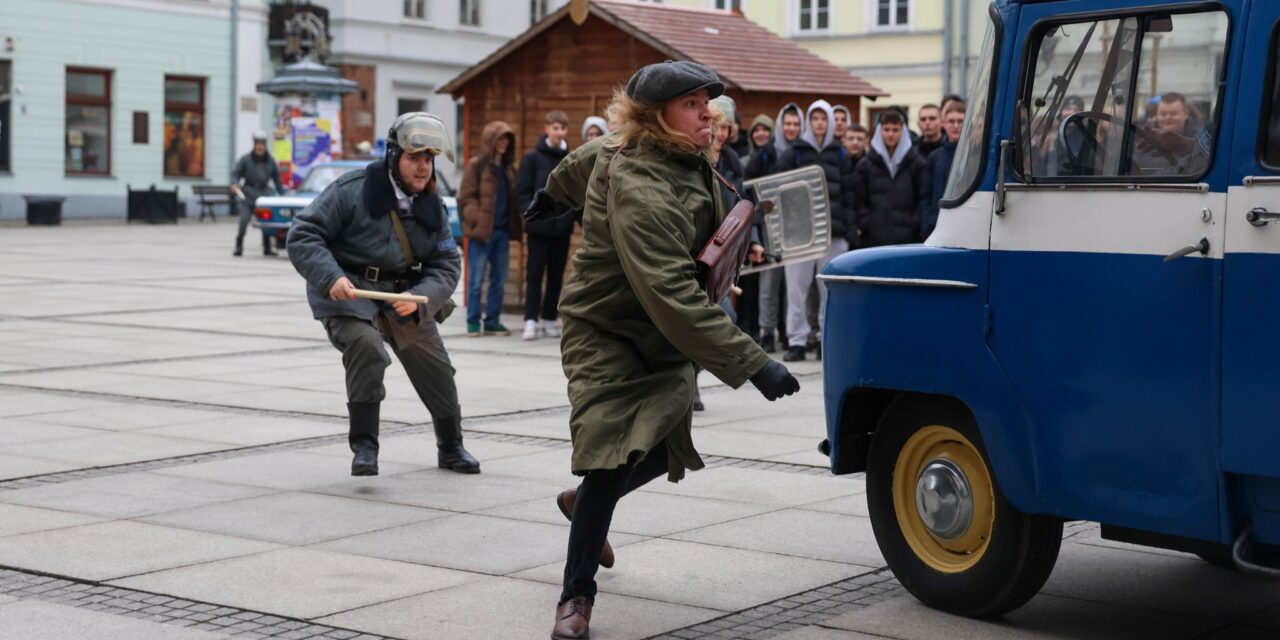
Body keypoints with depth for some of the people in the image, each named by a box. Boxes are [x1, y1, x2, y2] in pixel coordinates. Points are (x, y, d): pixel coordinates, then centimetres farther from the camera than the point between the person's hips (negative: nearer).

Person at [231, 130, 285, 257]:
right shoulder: (245, 159, 1)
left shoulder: (270, 161, 12)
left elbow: (277, 179, 16)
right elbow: (235, 173, -1)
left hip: (264, 193, 3)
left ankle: (267, 248, 14)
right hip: (248, 194, -3)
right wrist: (235, 184, -21)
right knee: (244, 220, -14)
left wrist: (282, 194, 10)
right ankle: (238, 247, -8)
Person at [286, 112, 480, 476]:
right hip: (348, 292, -5)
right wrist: (331, 277, -30)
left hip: (404, 295, 6)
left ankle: (451, 447, 37)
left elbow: (447, 265, 2)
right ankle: (364, 446, -19)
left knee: (436, 367, 12)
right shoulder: (351, 191, -16)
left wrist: (419, 296, -18)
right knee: (367, 346, -32)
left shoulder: (432, 207, 2)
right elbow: (302, 236, -15)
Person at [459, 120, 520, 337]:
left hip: (502, 230, 6)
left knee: (499, 279, 9)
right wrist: (477, 220, -16)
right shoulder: (476, 165, -3)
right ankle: (473, 322, 5)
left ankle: (492, 321, 16)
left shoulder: (508, 167, 13)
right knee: (476, 280, -2)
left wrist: (513, 224, 4)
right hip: (481, 230, -6)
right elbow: (466, 198, -6)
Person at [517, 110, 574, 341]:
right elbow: (522, 192, -4)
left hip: (562, 227, 3)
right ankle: (531, 320, 3)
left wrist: (577, 216, -3)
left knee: (556, 276, 8)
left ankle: (549, 319, 17)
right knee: (534, 274, 0)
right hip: (539, 227, -3)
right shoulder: (532, 157, -2)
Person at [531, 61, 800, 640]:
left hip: (665, 339, 8)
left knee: (667, 445, 4)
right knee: (613, 456, -16)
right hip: (608, 336, -8)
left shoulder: (680, 156, -5)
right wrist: (752, 364, -40)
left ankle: (585, 503, 35)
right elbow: (673, 298, -39)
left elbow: (589, 157, 17)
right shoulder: (638, 191, -33)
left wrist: (555, 191, 38)